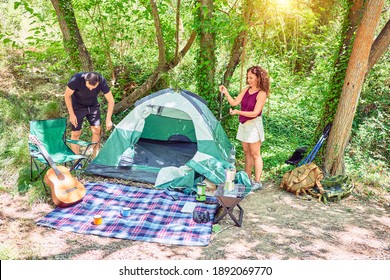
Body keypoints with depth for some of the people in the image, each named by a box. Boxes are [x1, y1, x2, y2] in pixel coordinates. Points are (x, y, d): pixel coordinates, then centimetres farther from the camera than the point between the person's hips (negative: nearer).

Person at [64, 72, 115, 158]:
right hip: (78, 107, -2)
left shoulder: (102, 81, -28)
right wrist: (71, 114, -17)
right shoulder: (76, 79, -33)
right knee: (76, 133, -2)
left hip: (93, 106, 2)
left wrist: (108, 119, -20)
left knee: (96, 130, -2)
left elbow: (111, 100, -18)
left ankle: (95, 156, 14)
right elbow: (67, 96, -17)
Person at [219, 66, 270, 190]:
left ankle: (257, 182, 6)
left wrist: (238, 112, -25)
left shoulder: (261, 94, -14)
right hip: (243, 124, 7)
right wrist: (226, 93, -8)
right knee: (247, 153, 14)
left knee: (255, 154, -1)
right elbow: (234, 102, 5)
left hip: (253, 125, -7)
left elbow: (255, 113, -20)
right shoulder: (247, 89, 6)